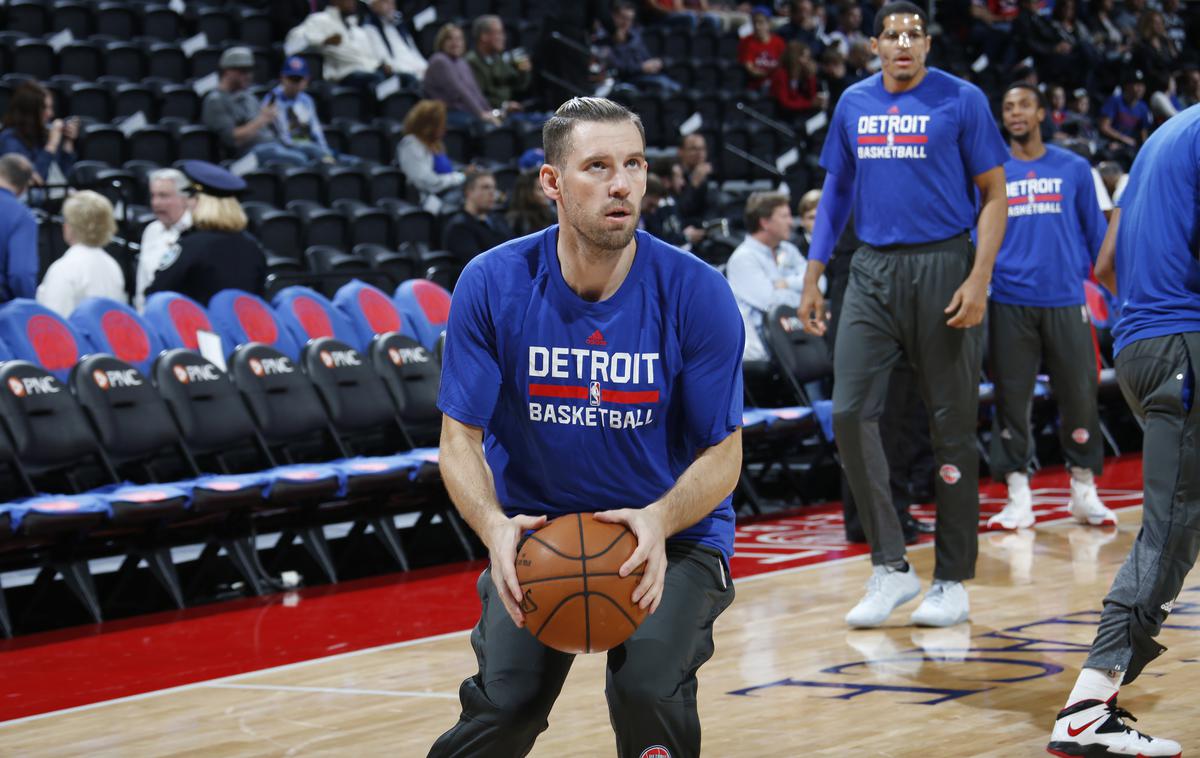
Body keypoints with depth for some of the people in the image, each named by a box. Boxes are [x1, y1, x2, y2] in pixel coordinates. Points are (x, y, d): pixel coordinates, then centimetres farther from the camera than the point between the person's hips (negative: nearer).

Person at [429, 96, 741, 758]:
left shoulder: (696, 293, -15)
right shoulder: (493, 284, -12)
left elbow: (723, 452, -9)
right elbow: (460, 439, -8)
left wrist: (660, 521, -30)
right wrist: (495, 526, -28)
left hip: (674, 535, -1)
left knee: (648, 690, -27)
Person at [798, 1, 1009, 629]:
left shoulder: (961, 101, -3)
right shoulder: (854, 104, 10)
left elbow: (994, 194, -3)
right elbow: (836, 190, 18)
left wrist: (979, 279, -14)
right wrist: (813, 277, 12)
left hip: (941, 266, -4)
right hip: (872, 271, 4)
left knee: (952, 425, 1)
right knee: (851, 414, -7)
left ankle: (952, 582, 9)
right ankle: (890, 568, 2)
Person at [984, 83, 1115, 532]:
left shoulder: (1073, 169, 8)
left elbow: (1095, 234, 11)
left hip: (1065, 300, 0)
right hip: (1010, 304, 0)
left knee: (1079, 394, 0)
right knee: (1011, 398, 0)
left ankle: (1084, 491, 12)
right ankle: (1018, 497, 8)